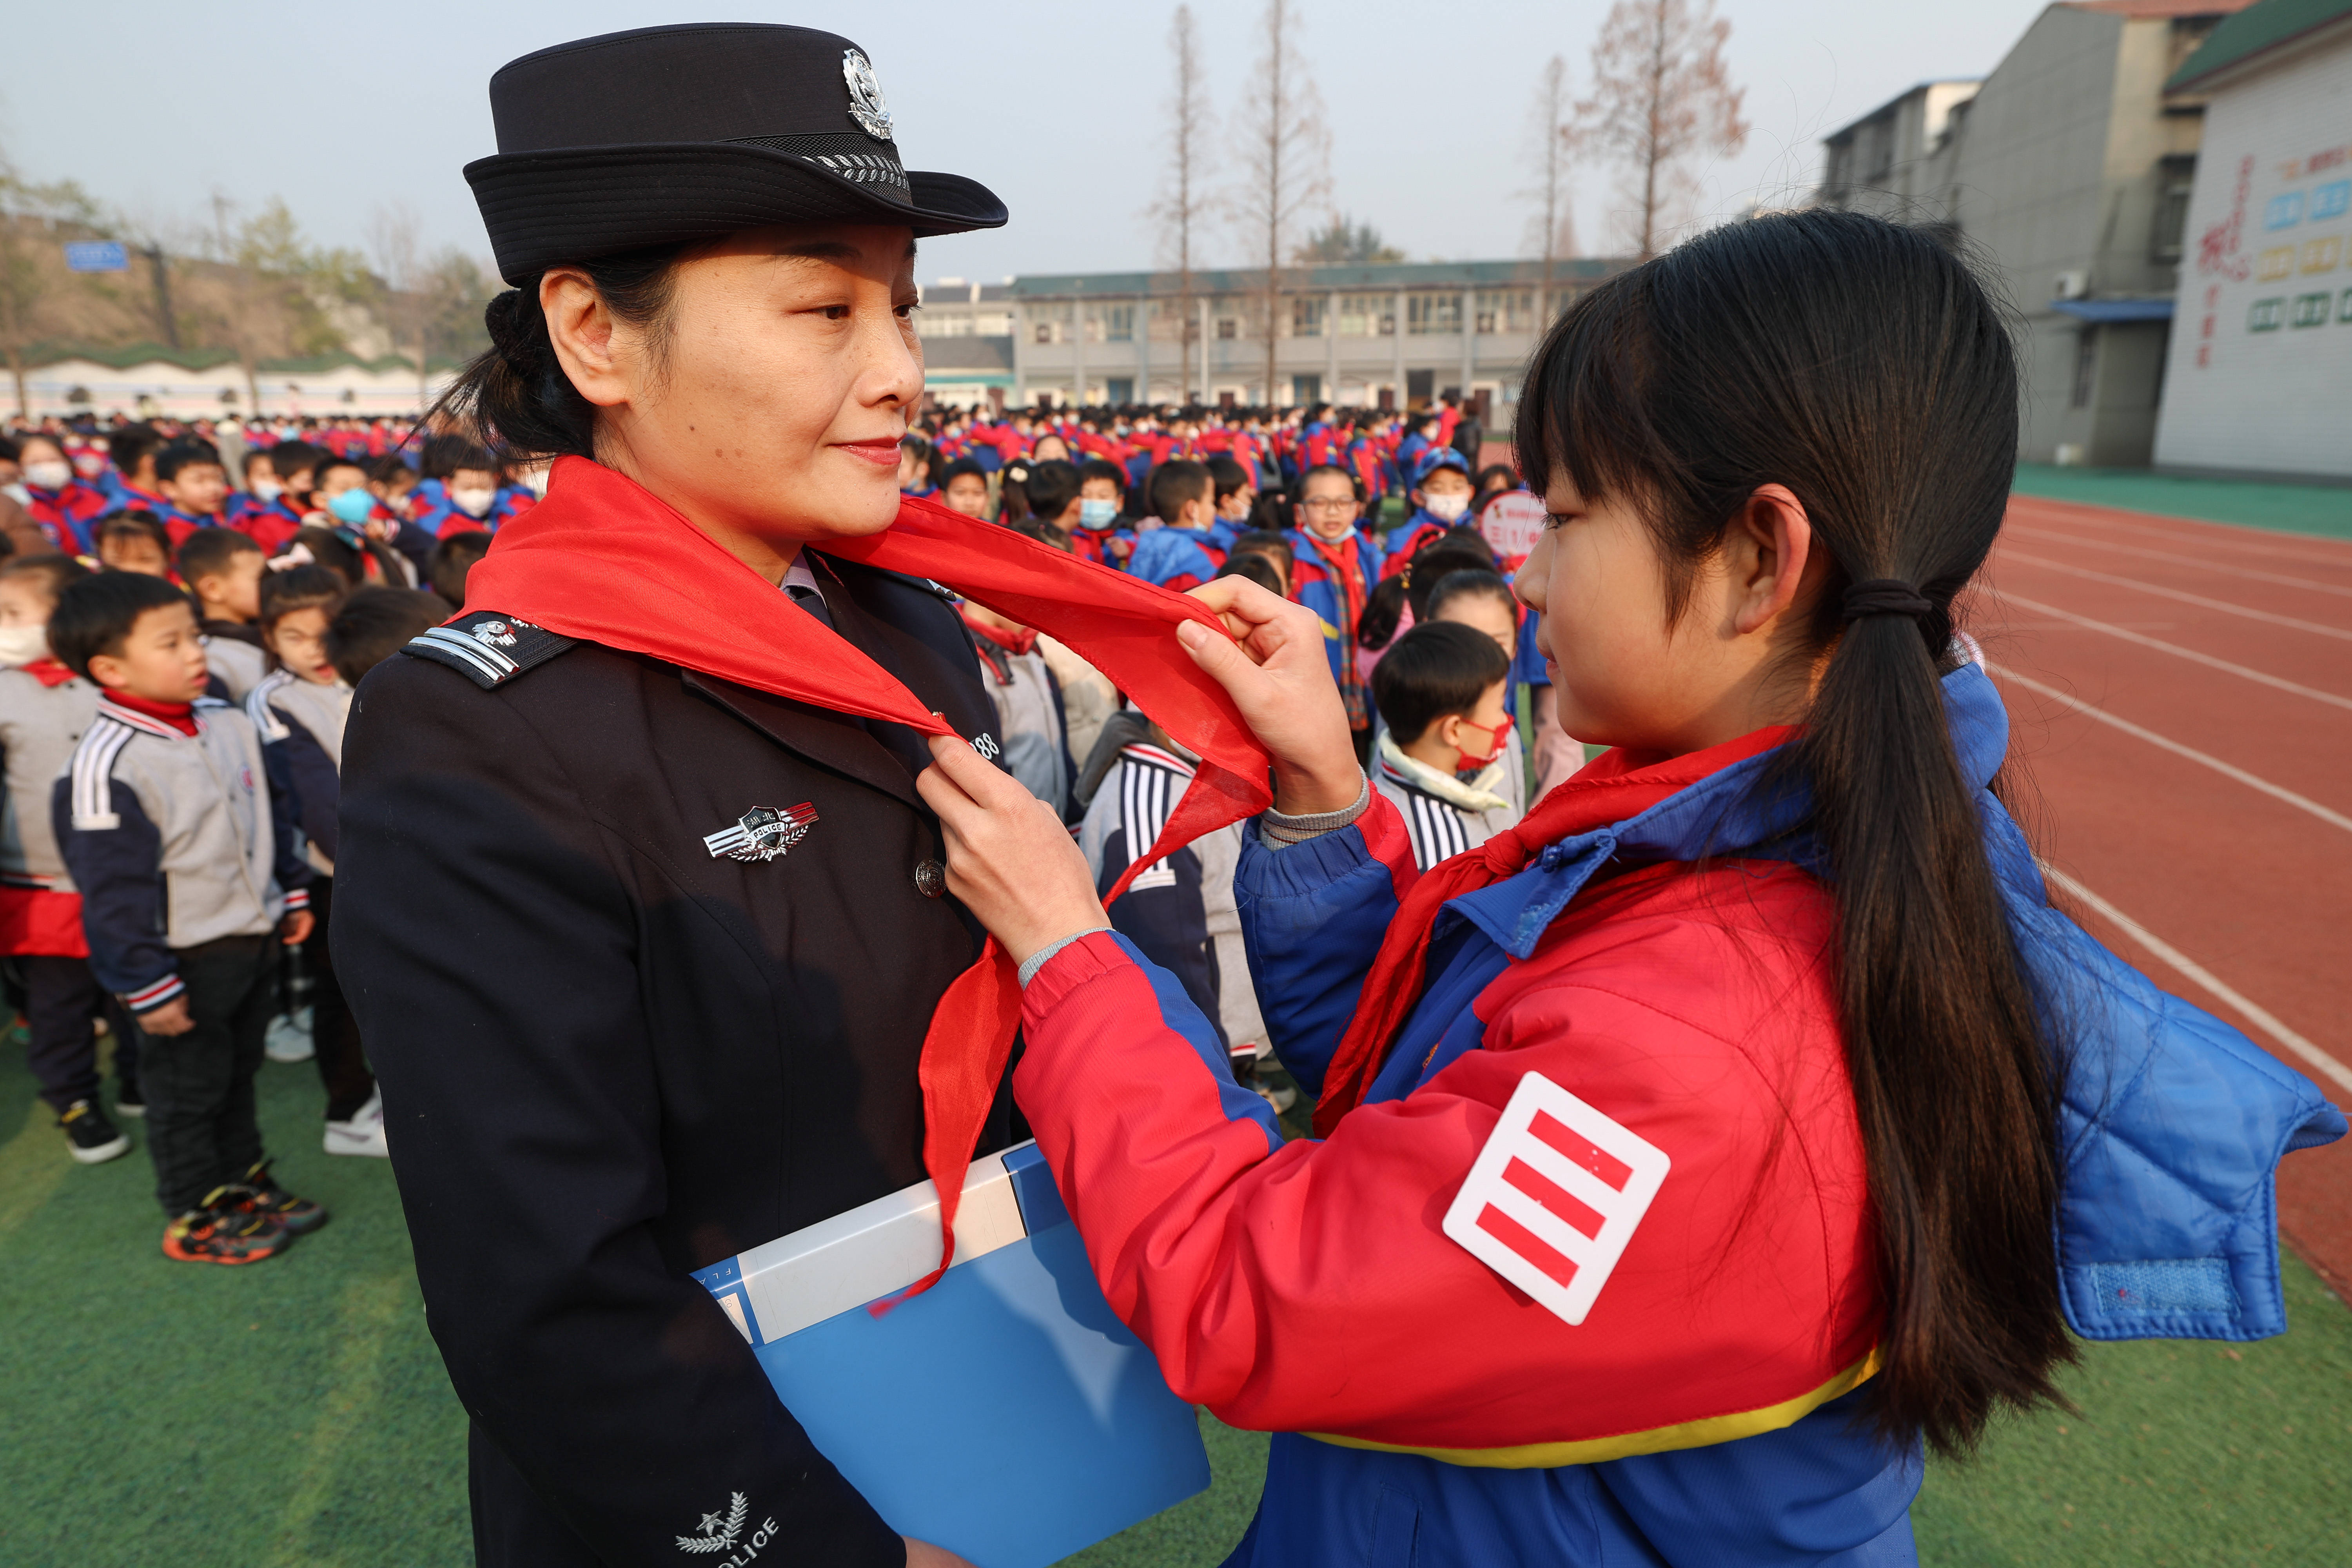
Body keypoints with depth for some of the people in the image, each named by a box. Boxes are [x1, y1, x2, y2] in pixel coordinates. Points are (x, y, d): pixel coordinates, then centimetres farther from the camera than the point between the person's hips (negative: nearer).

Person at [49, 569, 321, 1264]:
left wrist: (292, 894, 17)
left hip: (251, 939, 7)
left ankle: (245, 1183, 38)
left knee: (239, 1071, 22)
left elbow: (271, 813, 15)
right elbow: (114, 892, -20)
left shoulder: (227, 723, 2)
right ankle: (195, 1218, 26)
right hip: (184, 959, -7)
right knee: (188, 1089, 9)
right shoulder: (107, 765, -22)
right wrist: (147, 988, -18)